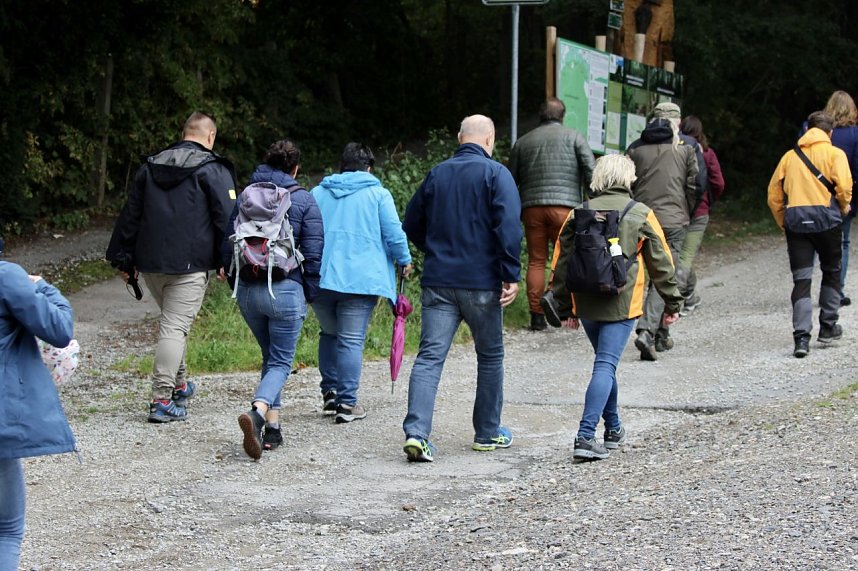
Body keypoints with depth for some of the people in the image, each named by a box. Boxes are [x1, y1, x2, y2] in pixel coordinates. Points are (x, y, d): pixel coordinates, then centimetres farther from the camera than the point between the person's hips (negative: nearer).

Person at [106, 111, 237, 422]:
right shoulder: (214, 170, -4)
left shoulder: (150, 166, 13)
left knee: (171, 321, 23)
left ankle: (178, 385, 32)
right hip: (189, 265, -6)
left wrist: (123, 258, 19)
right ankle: (162, 399, -10)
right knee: (175, 327, -6)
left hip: (150, 263, 6)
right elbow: (226, 218, -9)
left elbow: (130, 214, 15)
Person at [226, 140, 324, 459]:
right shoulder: (303, 200, -1)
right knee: (281, 362, 0)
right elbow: (314, 252, -3)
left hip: (247, 290, 4)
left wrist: (235, 283, 22)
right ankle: (258, 413, -27)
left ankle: (272, 427, 14)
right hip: (285, 289, -4)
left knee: (271, 357, 20)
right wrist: (311, 294, 6)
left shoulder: (245, 196, 9)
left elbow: (228, 244, 13)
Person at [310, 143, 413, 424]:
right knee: (351, 340, -4)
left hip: (319, 277, 4)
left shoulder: (317, 193, 14)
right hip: (360, 279, -4)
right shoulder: (378, 194, 3)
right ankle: (347, 403, -5)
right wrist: (405, 260, 14)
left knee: (329, 334, 21)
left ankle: (329, 391, 19)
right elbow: (394, 233, -2)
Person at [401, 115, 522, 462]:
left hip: (437, 281, 3)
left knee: (430, 356, -3)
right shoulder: (495, 174, -5)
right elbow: (508, 226, -16)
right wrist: (511, 274, -15)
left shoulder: (437, 174, 10)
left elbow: (412, 223, 17)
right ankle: (487, 433, 22)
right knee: (490, 356, 13)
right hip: (482, 283, -3)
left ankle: (416, 432, -18)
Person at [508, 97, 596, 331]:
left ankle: (536, 314, 1)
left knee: (536, 261, 5)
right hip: (565, 205, -3)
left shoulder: (522, 142, 16)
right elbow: (591, 171, -2)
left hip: (531, 207, 3)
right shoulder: (573, 137, 7)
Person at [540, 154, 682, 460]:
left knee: (605, 363, 20)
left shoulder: (578, 214, 6)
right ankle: (585, 437, -18)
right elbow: (661, 263, 3)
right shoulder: (641, 214, -1)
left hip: (586, 305, 4)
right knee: (606, 366, -7)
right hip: (621, 305, -4)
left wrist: (564, 307, 16)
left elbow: (561, 261, 8)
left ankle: (613, 429, 30)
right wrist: (672, 303, 13)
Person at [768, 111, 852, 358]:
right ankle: (828, 327, 24)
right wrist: (843, 208, 8)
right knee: (831, 272, 19)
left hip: (795, 221, 2)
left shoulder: (790, 156, 14)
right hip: (826, 219, -2)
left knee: (801, 280, -1)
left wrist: (784, 223, 19)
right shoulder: (835, 154, 4)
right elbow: (844, 186, -11)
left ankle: (801, 337, -12)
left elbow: (774, 194, 11)